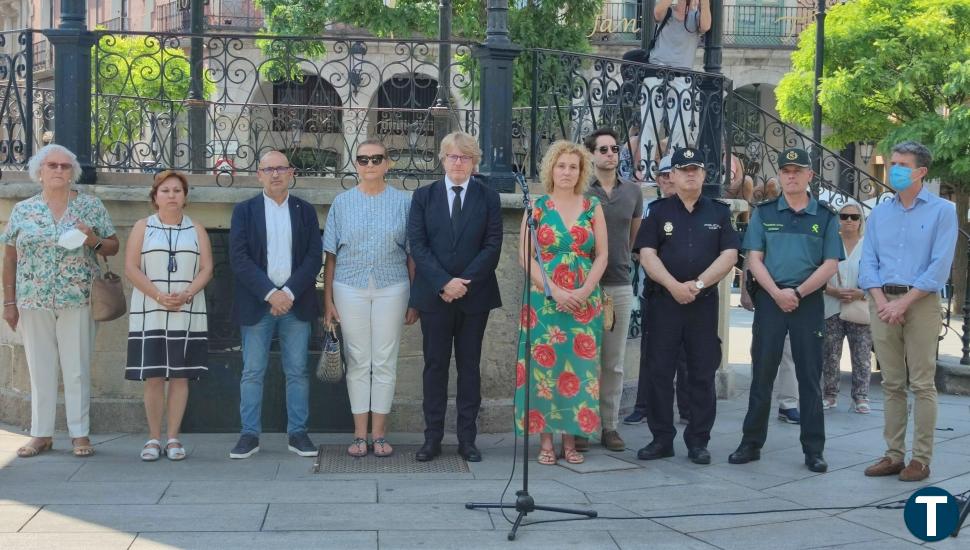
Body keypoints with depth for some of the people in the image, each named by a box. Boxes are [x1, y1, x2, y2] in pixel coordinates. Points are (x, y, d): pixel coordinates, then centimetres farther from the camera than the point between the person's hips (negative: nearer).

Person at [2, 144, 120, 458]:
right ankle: (41, 434, 16)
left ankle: (80, 434, 9)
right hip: (33, 303, 2)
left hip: (77, 302, -2)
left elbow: (113, 246, 7)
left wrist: (94, 240, -14)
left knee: (77, 368, 1)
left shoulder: (90, 205, 4)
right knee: (40, 369, 7)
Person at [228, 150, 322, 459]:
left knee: (297, 372, 4)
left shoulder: (306, 211, 9)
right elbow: (238, 258, -4)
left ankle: (297, 433, 11)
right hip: (256, 303, -1)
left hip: (296, 302, 1)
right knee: (252, 372, 1)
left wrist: (290, 293, -11)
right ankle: (249, 435, 8)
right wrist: (270, 293, -14)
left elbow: (314, 257, 1)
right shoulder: (244, 211, 5)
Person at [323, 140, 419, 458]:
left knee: (385, 362, 3)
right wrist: (328, 300, 2)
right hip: (350, 289, 1)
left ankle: (379, 434, 12)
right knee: (357, 362, 5)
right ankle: (360, 434, 12)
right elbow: (331, 255, 6)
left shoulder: (402, 202, 4)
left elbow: (412, 253, 3)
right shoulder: (342, 203, 7)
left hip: (391, 288, -1)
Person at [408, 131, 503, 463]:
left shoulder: (488, 198, 5)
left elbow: (492, 246, -3)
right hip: (433, 295, 0)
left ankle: (467, 439, 11)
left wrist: (464, 283, -13)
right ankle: (432, 437, 10)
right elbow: (417, 245, -2)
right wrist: (443, 282, -14)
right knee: (435, 365, 4)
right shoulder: (423, 196, 6)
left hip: (475, 295, 0)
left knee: (469, 366, 6)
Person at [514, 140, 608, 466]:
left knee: (579, 365, 2)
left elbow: (602, 255, 4)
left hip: (585, 300, 2)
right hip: (544, 298, -1)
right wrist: (554, 290, -13)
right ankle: (545, 439, 7)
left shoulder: (593, 207, 7)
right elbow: (525, 256, -3)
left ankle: (571, 438, 11)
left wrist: (585, 291, -11)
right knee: (544, 364, -2)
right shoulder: (537, 206, 3)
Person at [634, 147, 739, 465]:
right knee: (660, 372, 1)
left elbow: (729, 255, 1)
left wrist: (698, 284, -12)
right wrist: (674, 286, -15)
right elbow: (647, 255, -2)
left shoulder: (718, 212, 10)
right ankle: (661, 439, 10)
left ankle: (698, 441, 11)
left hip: (705, 302, 1)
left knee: (703, 374, 3)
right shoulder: (658, 211, 7)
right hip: (664, 301, 0)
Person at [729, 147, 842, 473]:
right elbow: (754, 259, 2)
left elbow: (830, 264, 0)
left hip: (809, 301, 0)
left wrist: (797, 293, -10)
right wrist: (777, 293, -11)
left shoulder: (825, 217, 6)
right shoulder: (764, 213, 7)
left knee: (810, 376, 3)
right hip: (770, 298, 0)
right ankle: (751, 443, 11)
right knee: (762, 374, 4)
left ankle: (813, 450, 9)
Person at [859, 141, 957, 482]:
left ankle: (921, 459, 2)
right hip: (882, 303, 4)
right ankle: (894, 455, 12)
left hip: (920, 302, -4)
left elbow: (940, 265, -9)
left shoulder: (942, 211, 0)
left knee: (922, 384, -2)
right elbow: (868, 262, 8)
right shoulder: (879, 213, 13)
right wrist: (881, 301, -8)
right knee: (892, 383, 7)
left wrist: (904, 302, -15)